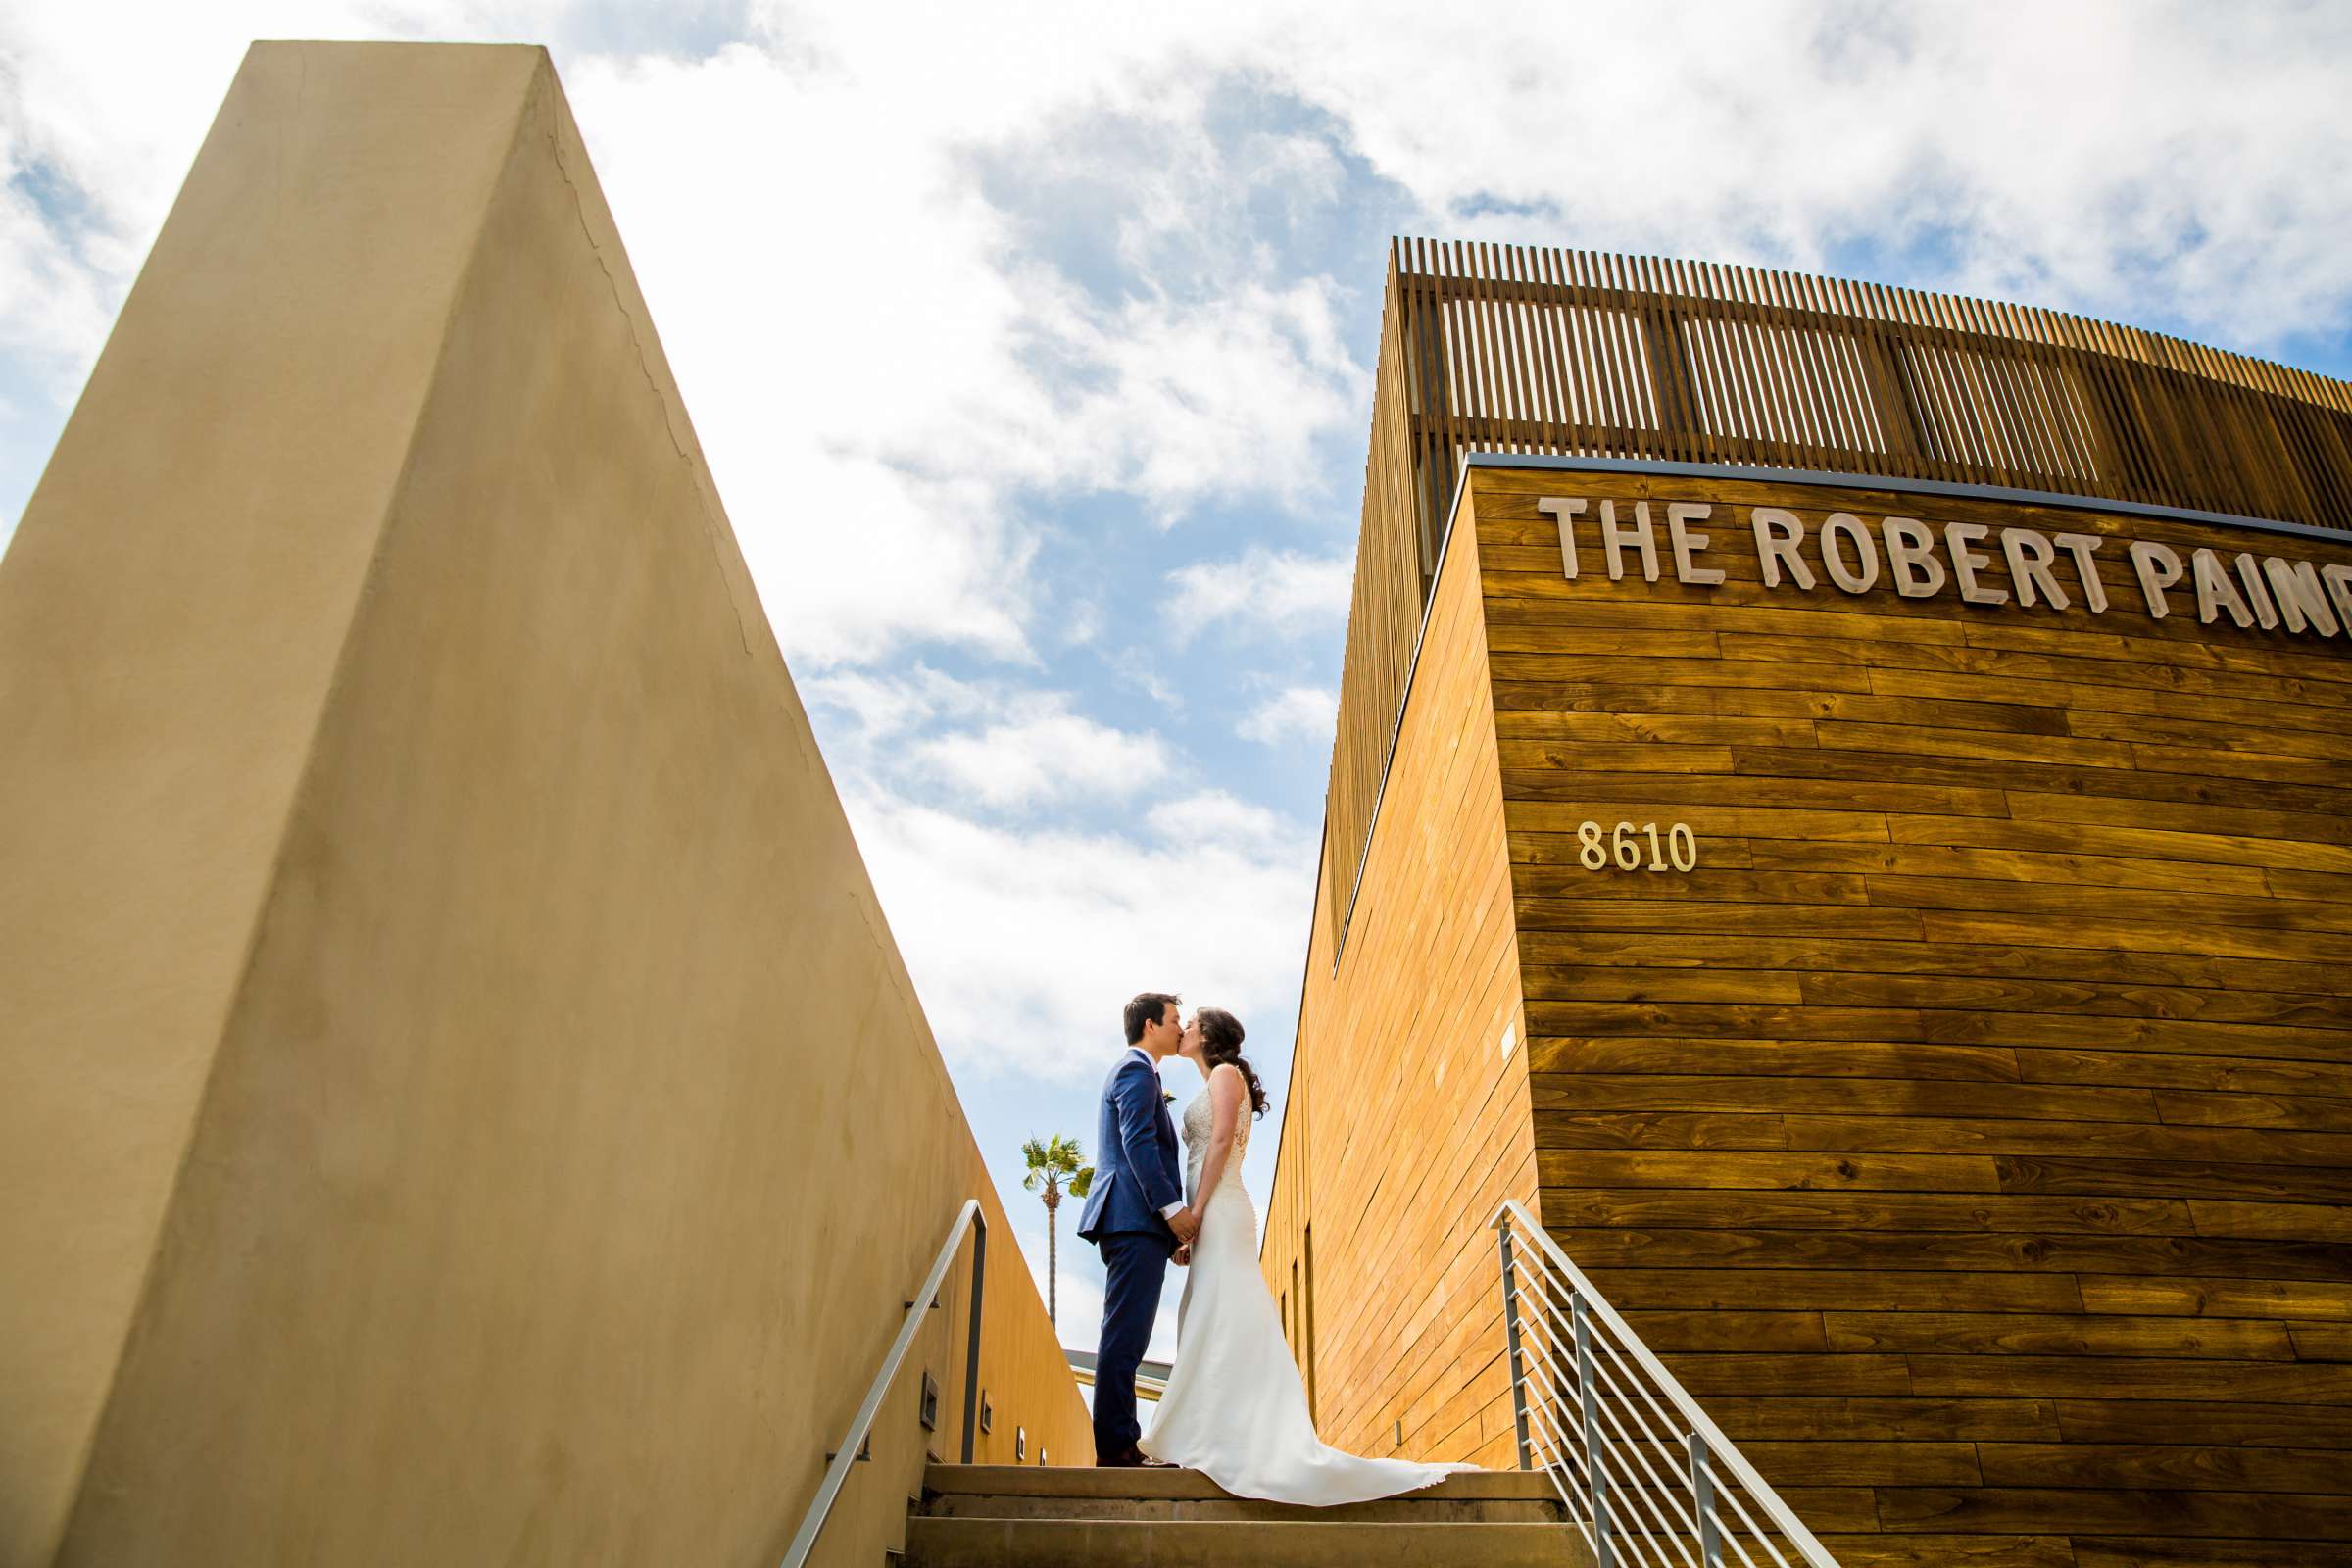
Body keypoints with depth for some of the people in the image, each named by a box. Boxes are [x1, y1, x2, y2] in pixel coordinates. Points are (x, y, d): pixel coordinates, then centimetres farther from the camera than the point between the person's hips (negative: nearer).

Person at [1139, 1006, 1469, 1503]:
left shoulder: (1225, 1074, 0)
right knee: (1213, 1326, 4)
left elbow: (1221, 1142, -13)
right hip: (1211, 1216, 9)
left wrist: (1195, 1211, -19)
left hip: (1220, 1211, -9)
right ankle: (1217, 1441, 2)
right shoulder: (1215, 1084, 25)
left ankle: (1229, 1443, -16)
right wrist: (1188, 1220, 13)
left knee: (1226, 1323, -13)